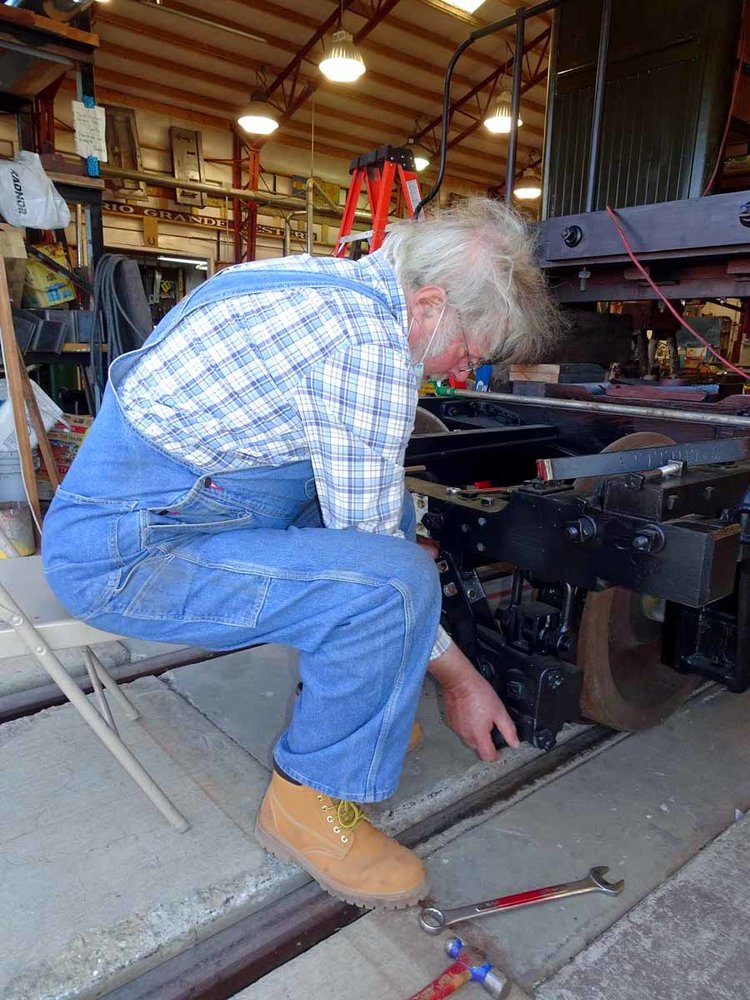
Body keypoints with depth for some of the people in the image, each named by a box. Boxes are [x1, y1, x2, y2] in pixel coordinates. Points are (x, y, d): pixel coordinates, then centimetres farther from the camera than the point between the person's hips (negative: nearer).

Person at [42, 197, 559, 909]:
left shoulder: (333, 280, 8)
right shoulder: (372, 340, -22)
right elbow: (371, 550, -17)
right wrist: (457, 676, -4)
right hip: (121, 555, -10)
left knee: (378, 495, 16)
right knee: (397, 583, -25)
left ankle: (360, 707, 19)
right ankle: (311, 800, -1)